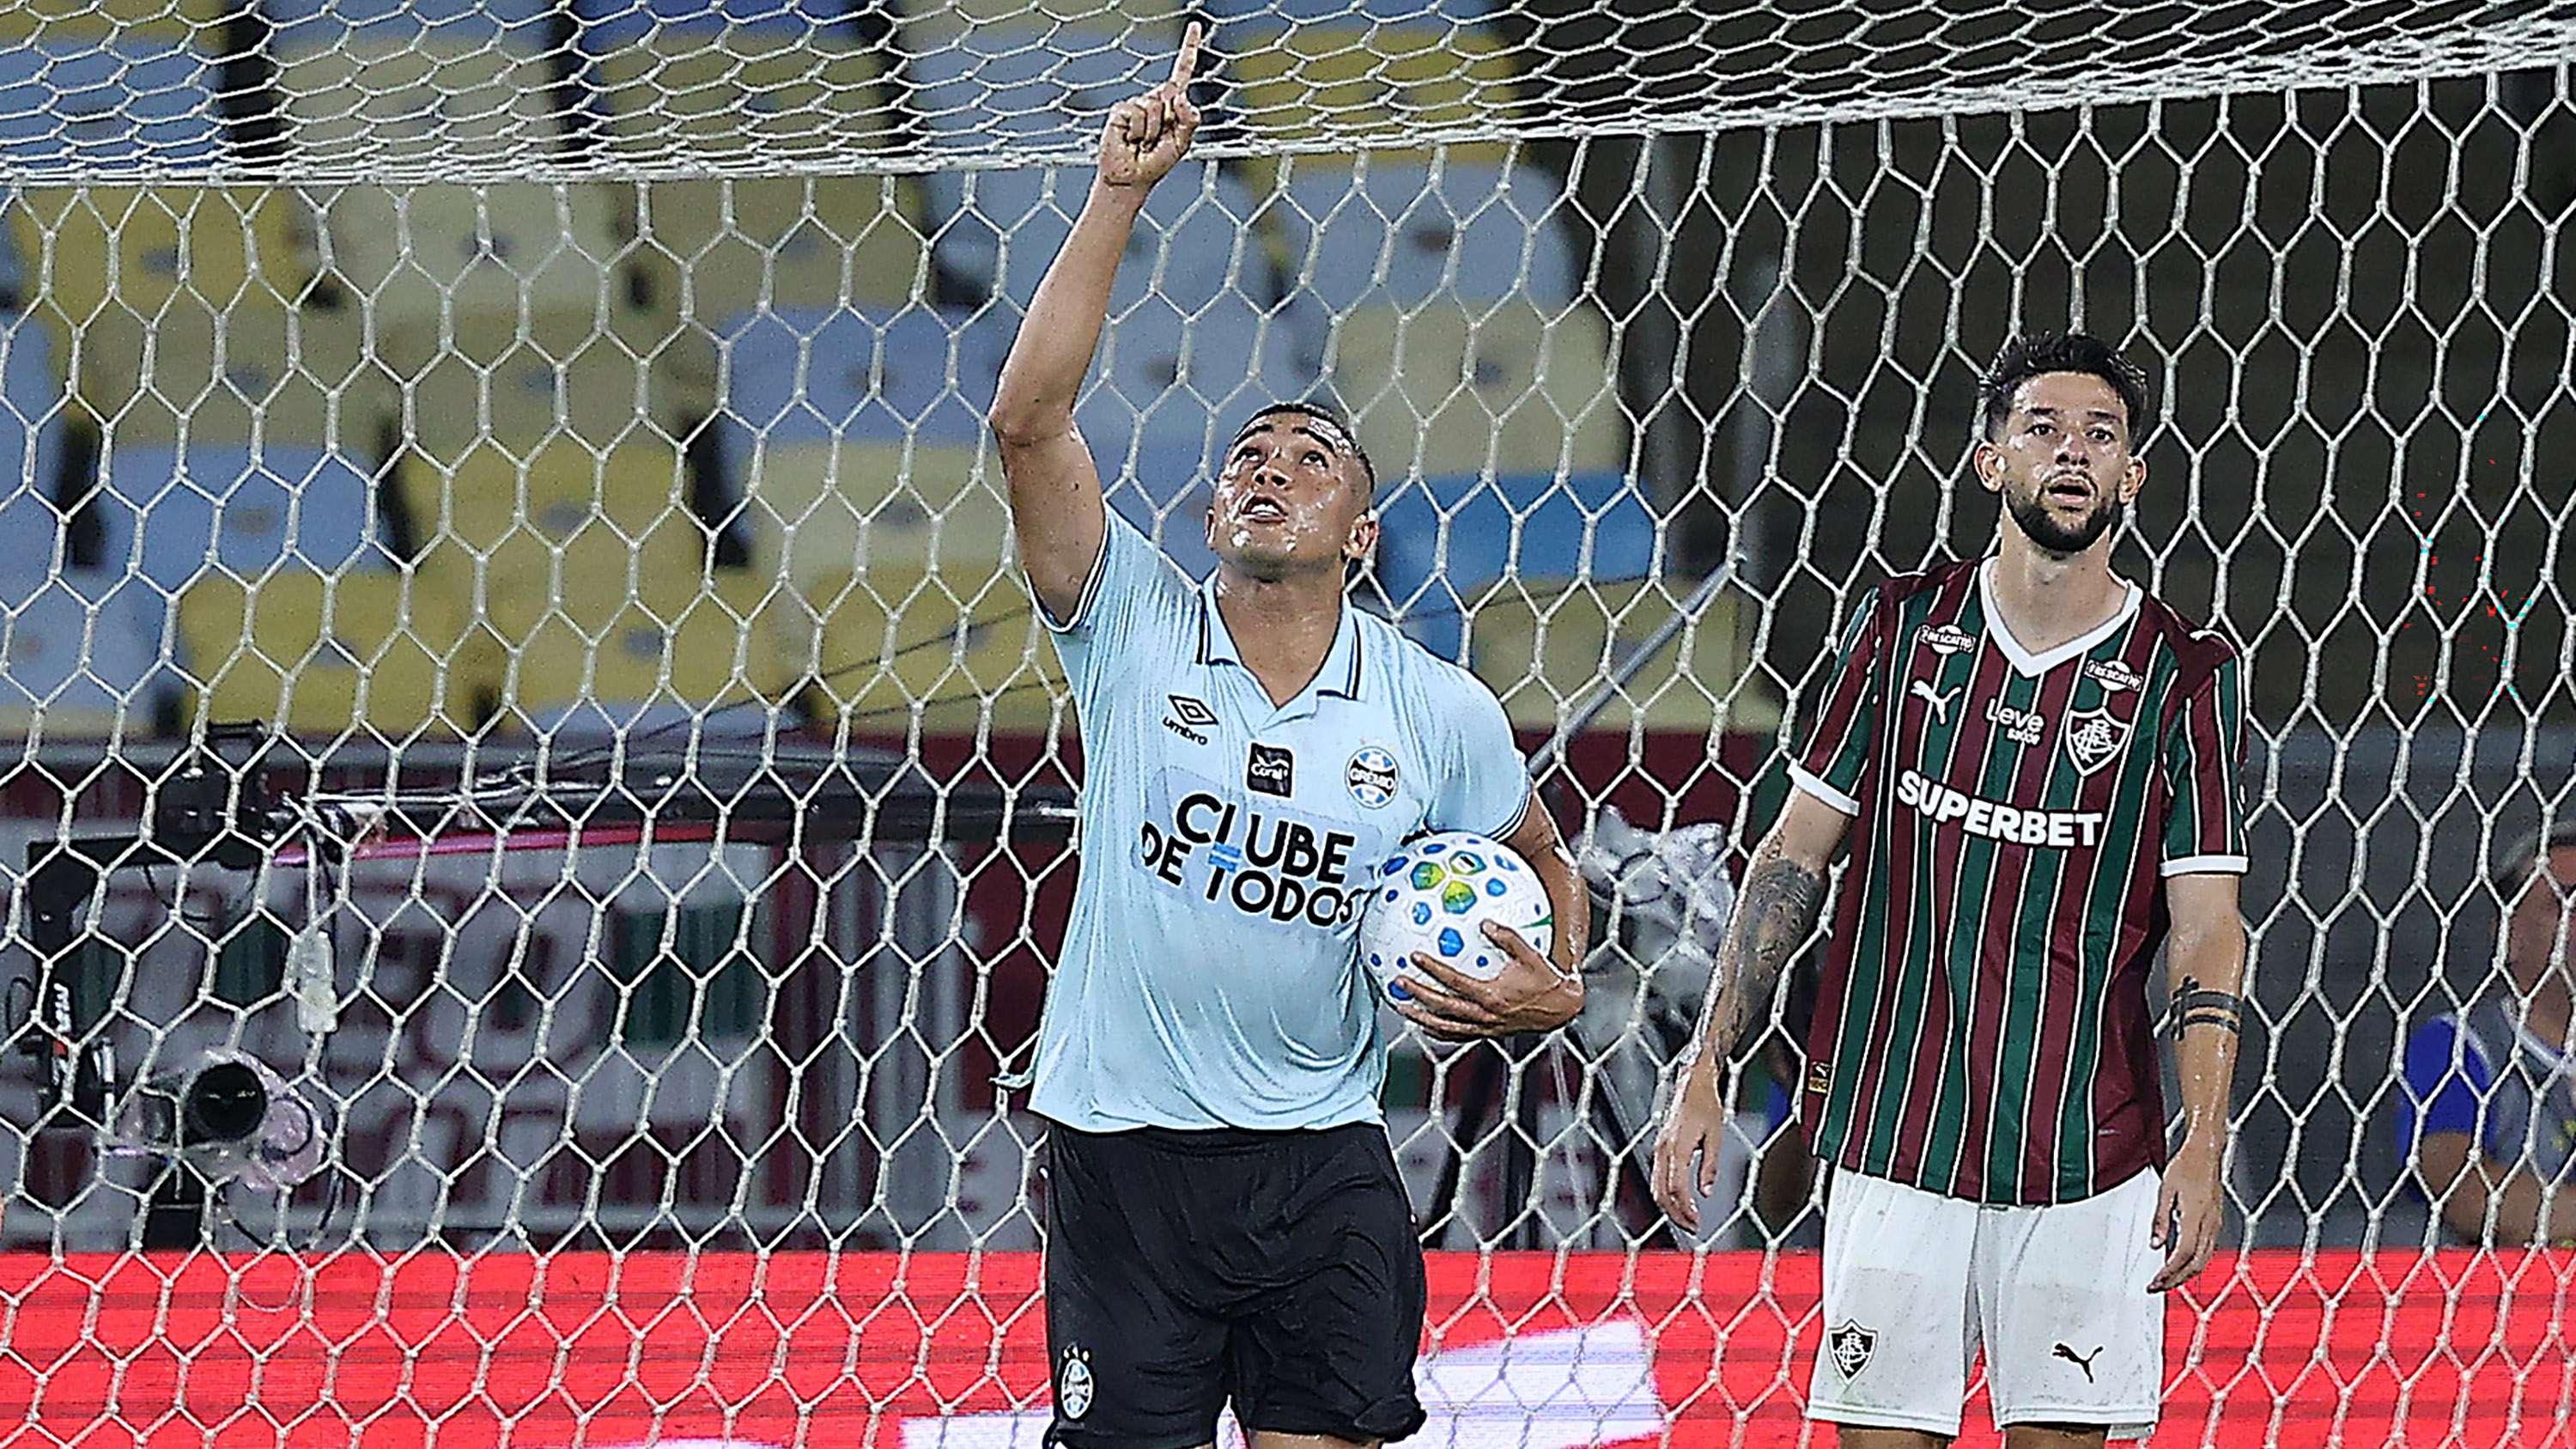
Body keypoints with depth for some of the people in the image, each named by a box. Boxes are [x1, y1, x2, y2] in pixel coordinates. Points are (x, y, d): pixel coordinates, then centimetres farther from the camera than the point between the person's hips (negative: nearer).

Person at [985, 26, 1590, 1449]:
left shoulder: (1439, 713, 3)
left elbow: (1540, 856, 21)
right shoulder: (1134, 629, -1)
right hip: (1125, 1153, -1)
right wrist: (1120, 193, -15)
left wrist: (1555, 987, -1)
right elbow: (1028, 418, -12)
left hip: (1321, 1161, 1)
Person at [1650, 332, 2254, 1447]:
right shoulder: (1904, 627, 6)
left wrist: (2204, 1145, -13)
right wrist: (1704, 1075, 3)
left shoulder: (2184, 677, 1)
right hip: (1893, 1134, 1)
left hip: (2085, 1156, -1)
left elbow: (2207, 926, -2)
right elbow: (1795, 854, 9)